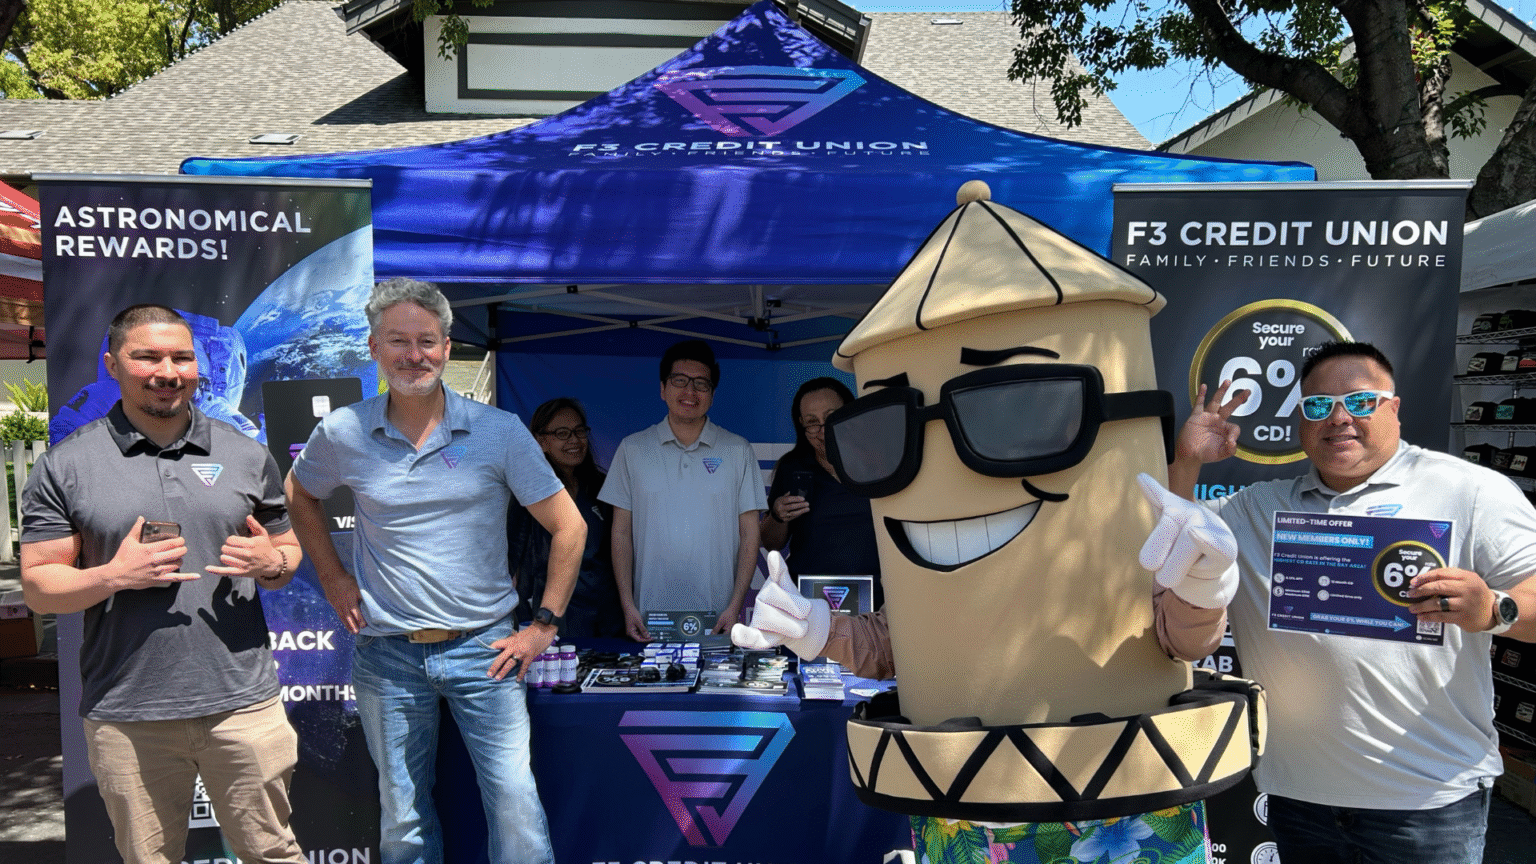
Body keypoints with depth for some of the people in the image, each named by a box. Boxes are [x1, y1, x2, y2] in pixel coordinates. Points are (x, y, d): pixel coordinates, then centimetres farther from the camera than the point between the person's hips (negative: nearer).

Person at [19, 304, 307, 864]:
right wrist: (113, 576, -16)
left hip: (241, 701, 1)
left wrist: (270, 562, -8)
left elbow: (287, 555, 15)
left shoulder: (247, 455, 8)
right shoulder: (65, 466, 2)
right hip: (125, 713, 0)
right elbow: (38, 587, 2)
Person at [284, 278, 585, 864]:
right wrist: (333, 578, 11)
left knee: (517, 811, -4)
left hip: (483, 648, -1)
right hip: (387, 655, 2)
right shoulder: (343, 434, -1)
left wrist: (544, 625, -4)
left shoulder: (499, 432, -6)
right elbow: (299, 495, 20)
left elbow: (568, 527, -1)